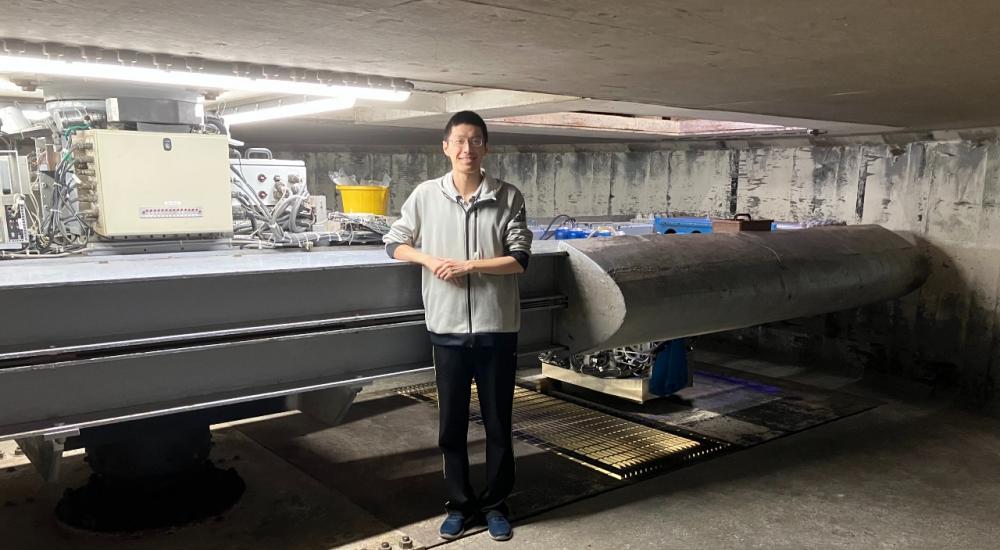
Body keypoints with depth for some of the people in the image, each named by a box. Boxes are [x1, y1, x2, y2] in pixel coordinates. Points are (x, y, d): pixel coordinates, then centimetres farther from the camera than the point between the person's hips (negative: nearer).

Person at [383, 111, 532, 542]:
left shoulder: (507, 197, -3)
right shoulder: (425, 195, 0)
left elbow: (519, 259, -7)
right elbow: (395, 243, 8)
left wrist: (468, 265, -15)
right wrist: (431, 260, -8)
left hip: (497, 327, -1)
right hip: (448, 327, 1)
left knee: (498, 422, 10)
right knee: (452, 424, 11)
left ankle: (495, 504, 28)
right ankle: (460, 505, 28)